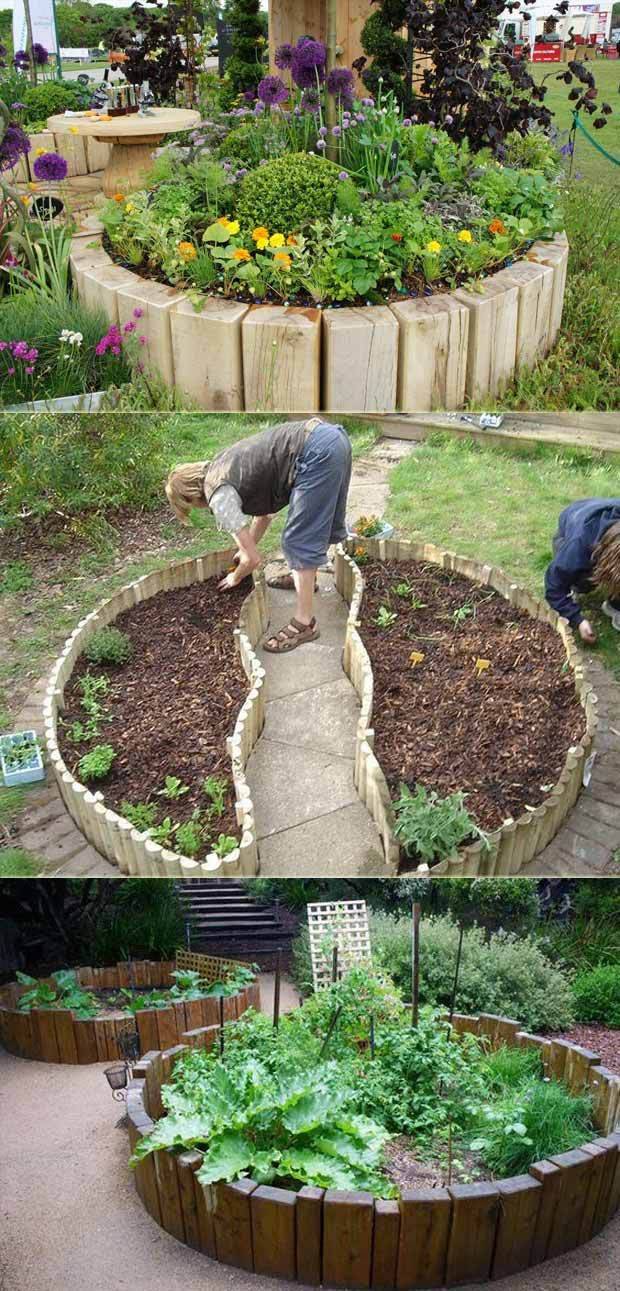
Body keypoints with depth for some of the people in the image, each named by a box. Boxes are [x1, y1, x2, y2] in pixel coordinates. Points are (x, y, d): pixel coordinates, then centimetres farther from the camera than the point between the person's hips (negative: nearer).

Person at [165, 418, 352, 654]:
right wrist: (245, 551, 39)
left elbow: (253, 559, 0)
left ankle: (304, 624, 5)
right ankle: (304, 576, 50)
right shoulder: (221, 467, 21)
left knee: (300, 542, -1)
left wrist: (235, 578, 21)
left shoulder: (219, 495, -5)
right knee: (315, 524, 29)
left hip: (318, 452, -9)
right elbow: (265, 511, 34)